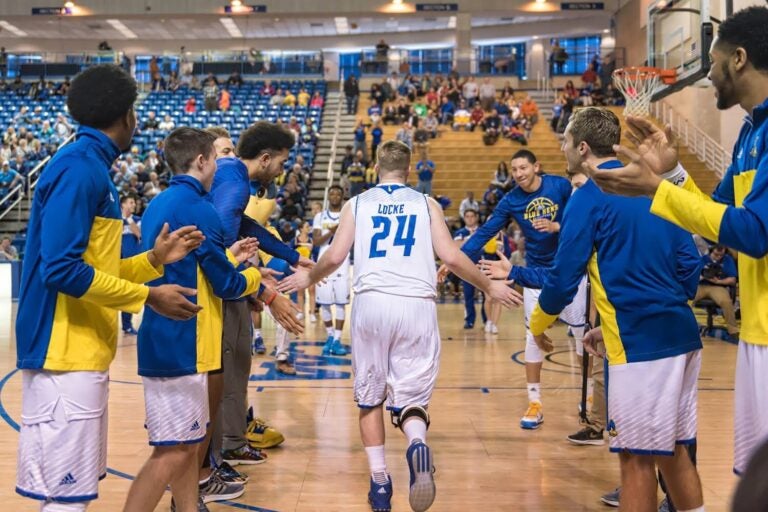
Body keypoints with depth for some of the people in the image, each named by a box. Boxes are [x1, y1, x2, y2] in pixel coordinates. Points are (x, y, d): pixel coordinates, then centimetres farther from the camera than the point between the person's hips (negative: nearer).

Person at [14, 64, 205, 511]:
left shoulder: (89, 168, 16)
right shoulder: (80, 167, -14)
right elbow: (62, 269, -22)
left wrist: (156, 259, 12)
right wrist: (149, 297, -17)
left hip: (83, 352, 10)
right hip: (67, 353, -10)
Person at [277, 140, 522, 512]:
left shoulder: (357, 204, 13)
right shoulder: (426, 204, 13)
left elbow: (335, 257, 4)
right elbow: (450, 257, 3)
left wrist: (307, 278, 24)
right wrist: (491, 288, 16)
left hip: (371, 303, 0)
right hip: (417, 304, 0)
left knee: (370, 396, 16)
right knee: (410, 397, 8)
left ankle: (379, 481, 13)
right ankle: (417, 443, -24)